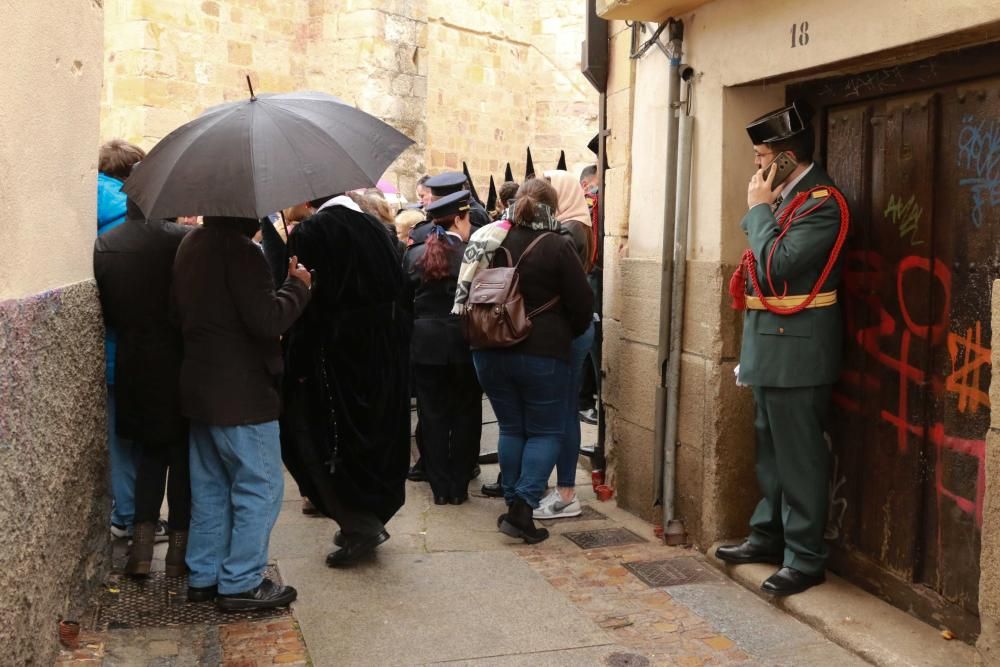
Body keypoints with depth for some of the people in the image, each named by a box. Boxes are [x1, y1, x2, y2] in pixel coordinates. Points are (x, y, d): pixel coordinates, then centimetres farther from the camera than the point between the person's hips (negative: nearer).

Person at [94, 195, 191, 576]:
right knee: (182, 453, 10)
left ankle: (142, 541, 12)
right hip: (179, 363, -4)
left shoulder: (102, 248, -2)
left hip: (133, 367, 4)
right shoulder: (183, 239, -17)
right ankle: (179, 545, 15)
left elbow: (106, 313, 4)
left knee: (149, 451, 19)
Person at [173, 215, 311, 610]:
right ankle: (241, 584, 7)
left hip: (200, 388, 10)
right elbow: (267, 319, -24)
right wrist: (298, 285, -9)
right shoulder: (238, 249, -19)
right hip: (242, 394, -9)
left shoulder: (191, 244, 11)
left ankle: (203, 577, 26)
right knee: (259, 488, 1)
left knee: (210, 487, 17)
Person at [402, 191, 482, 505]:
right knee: (465, 415, 9)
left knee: (433, 416, 9)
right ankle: (459, 487, 13)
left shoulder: (414, 254, 1)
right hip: (466, 343, -3)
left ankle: (439, 487, 14)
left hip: (425, 345, 3)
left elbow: (404, 302, 7)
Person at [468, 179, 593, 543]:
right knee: (546, 432, 6)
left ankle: (513, 505, 19)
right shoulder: (557, 247, -11)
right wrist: (571, 333, 12)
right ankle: (523, 507, -6)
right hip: (542, 353, -4)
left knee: (511, 428, 16)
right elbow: (582, 302, -8)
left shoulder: (490, 242, 3)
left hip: (491, 352, 5)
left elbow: (466, 294, 12)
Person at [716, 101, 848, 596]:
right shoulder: (784, 196, 13)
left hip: (796, 349, -10)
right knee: (771, 449, 18)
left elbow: (776, 268, -22)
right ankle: (769, 536, 32)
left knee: (799, 455, -2)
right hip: (770, 346, 10)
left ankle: (805, 557, 8)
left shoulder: (820, 202, -15)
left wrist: (759, 209, -14)